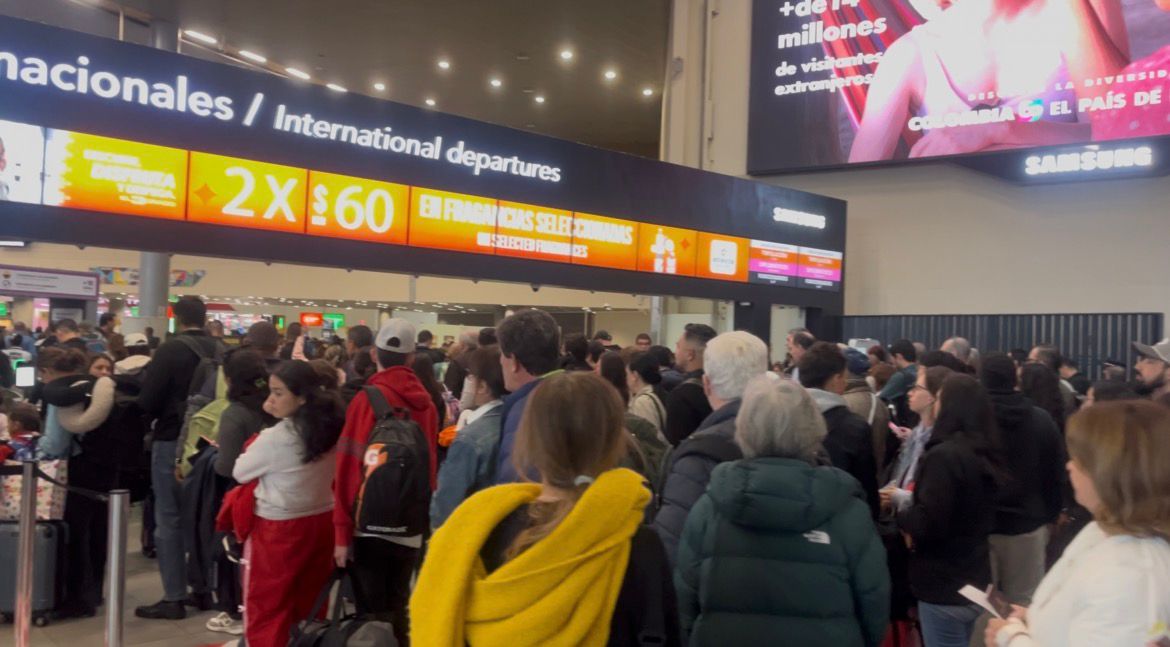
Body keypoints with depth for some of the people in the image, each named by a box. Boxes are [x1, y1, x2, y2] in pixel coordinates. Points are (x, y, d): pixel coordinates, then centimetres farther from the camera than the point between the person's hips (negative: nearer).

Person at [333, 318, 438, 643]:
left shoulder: (368, 399, -11)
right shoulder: (426, 402, 2)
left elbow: (349, 469, -13)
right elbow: (431, 467, 7)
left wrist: (342, 532, -8)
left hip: (370, 526, -5)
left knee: (372, 616, 4)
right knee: (396, 612, 17)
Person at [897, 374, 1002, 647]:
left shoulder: (943, 456, -22)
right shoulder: (984, 453, 5)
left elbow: (927, 524, -26)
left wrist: (900, 513, -6)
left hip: (944, 587, -9)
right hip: (974, 581, 9)